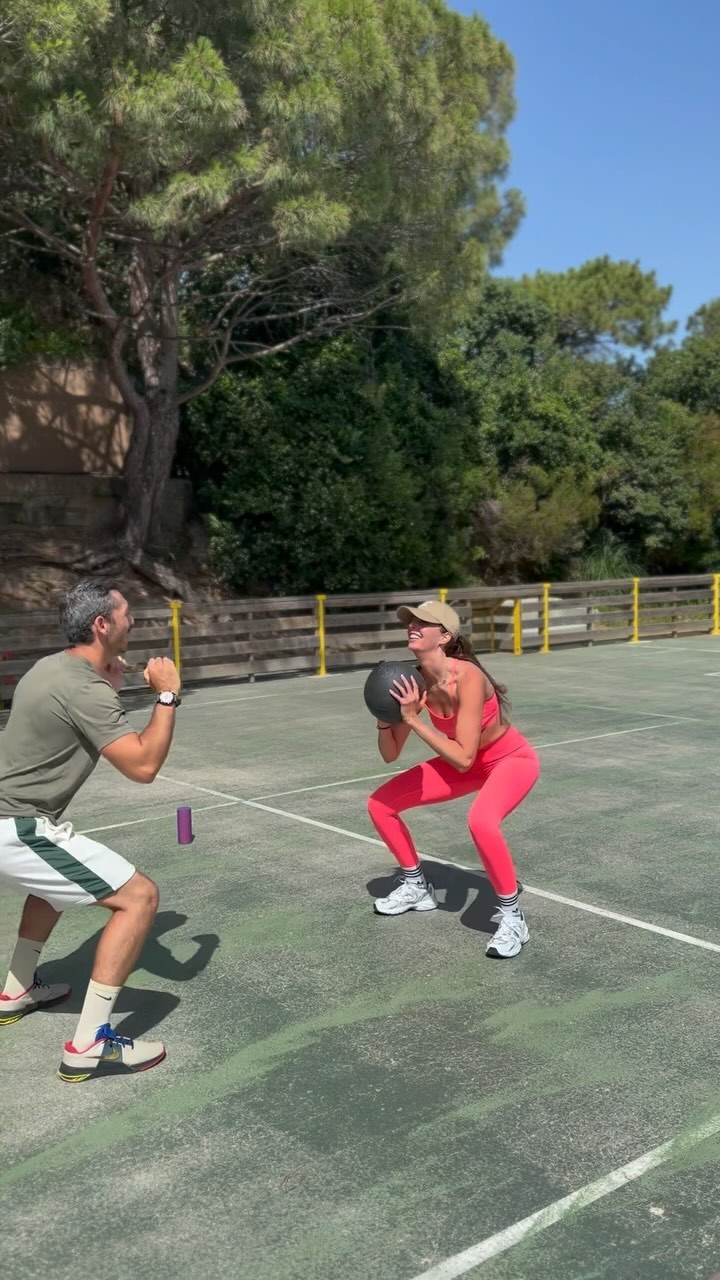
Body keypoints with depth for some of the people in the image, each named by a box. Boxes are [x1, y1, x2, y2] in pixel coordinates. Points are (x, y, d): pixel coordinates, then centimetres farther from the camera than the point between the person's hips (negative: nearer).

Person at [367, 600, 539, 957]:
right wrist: (385, 716, -24)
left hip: (512, 760, -7)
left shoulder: (467, 678, -34)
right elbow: (390, 755, -6)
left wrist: (413, 719, -36)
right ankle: (416, 886, 24)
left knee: (481, 821, -38)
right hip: (469, 762, 7)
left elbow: (464, 758, -36)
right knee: (380, 804, 2)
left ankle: (512, 917, -15)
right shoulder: (414, 683, -14)